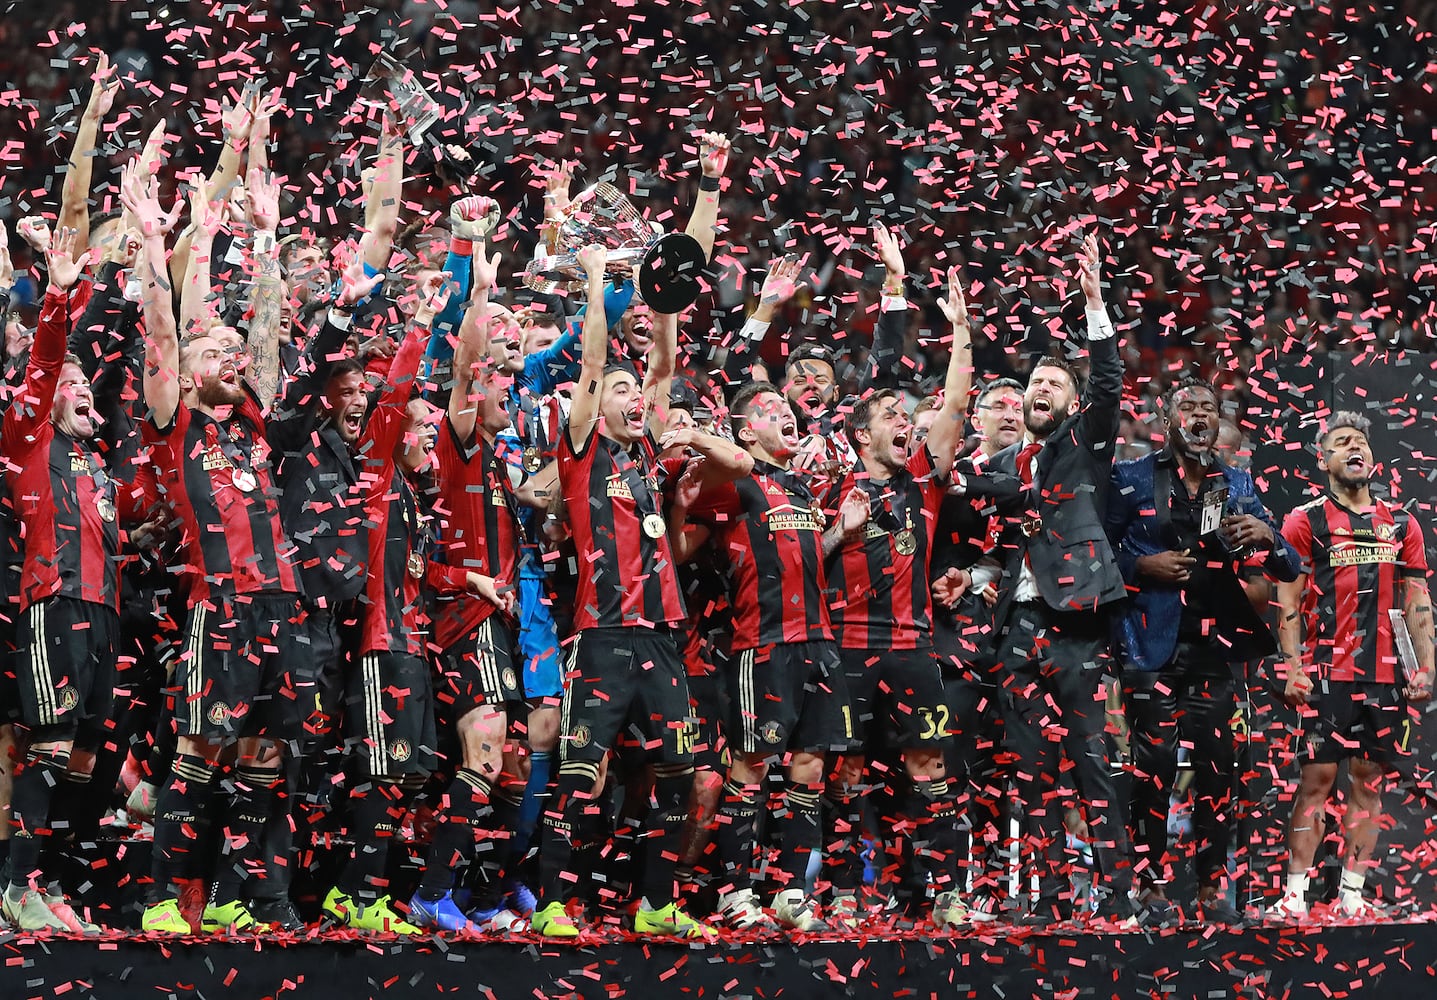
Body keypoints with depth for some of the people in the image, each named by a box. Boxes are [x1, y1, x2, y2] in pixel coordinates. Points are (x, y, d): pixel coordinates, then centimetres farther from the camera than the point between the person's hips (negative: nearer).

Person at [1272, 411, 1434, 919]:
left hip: (1386, 674, 4)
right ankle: (1294, 894, -5)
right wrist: (1292, 669, -10)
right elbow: (1288, 601, -1)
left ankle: (1352, 894, 9)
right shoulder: (1305, 521, 3)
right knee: (1318, 778, -7)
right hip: (1326, 673, -4)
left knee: (1370, 780, 4)